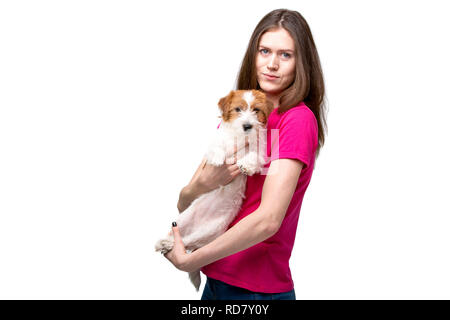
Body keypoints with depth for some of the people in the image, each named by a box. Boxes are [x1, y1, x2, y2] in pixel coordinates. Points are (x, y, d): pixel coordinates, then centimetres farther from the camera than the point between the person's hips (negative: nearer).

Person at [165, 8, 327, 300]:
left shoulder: (299, 119, -14)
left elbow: (268, 219, -23)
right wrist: (200, 185, -16)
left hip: (257, 289, -6)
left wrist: (187, 261, -15)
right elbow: (184, 206, 6)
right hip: (215, 280, 6)